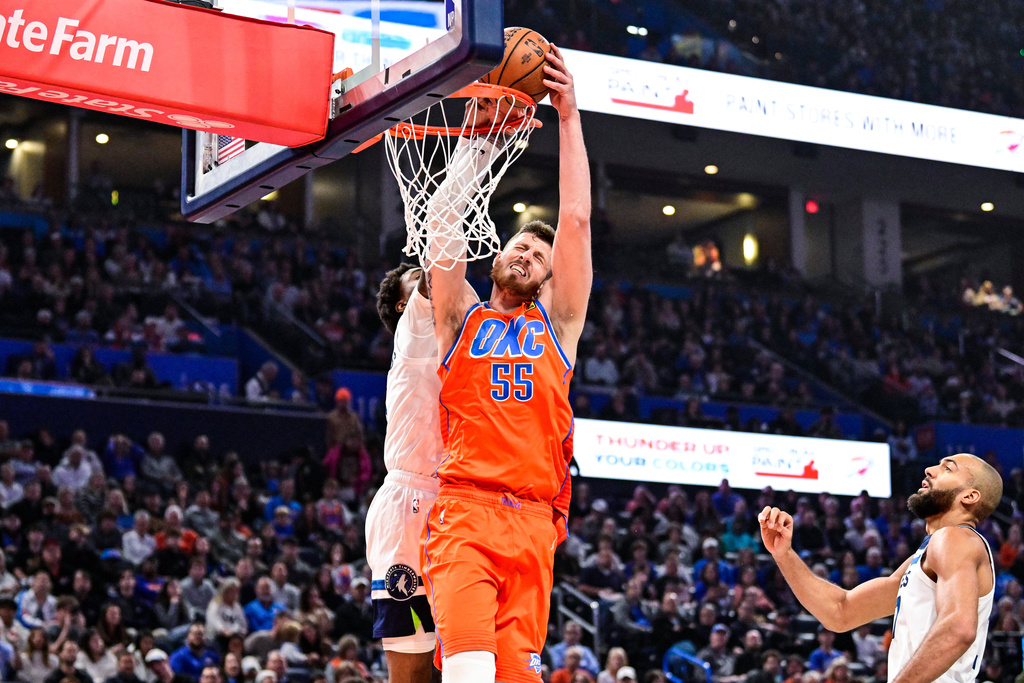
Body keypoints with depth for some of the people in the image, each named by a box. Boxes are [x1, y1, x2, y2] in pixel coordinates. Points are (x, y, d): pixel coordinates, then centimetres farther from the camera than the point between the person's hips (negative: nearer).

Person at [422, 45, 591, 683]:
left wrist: (569, 115, 8)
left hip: (534, 522, 2)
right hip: (464, 511, -2)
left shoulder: (557, 323, 21)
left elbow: (576, 222, 13)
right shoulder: (462, 316, 19)